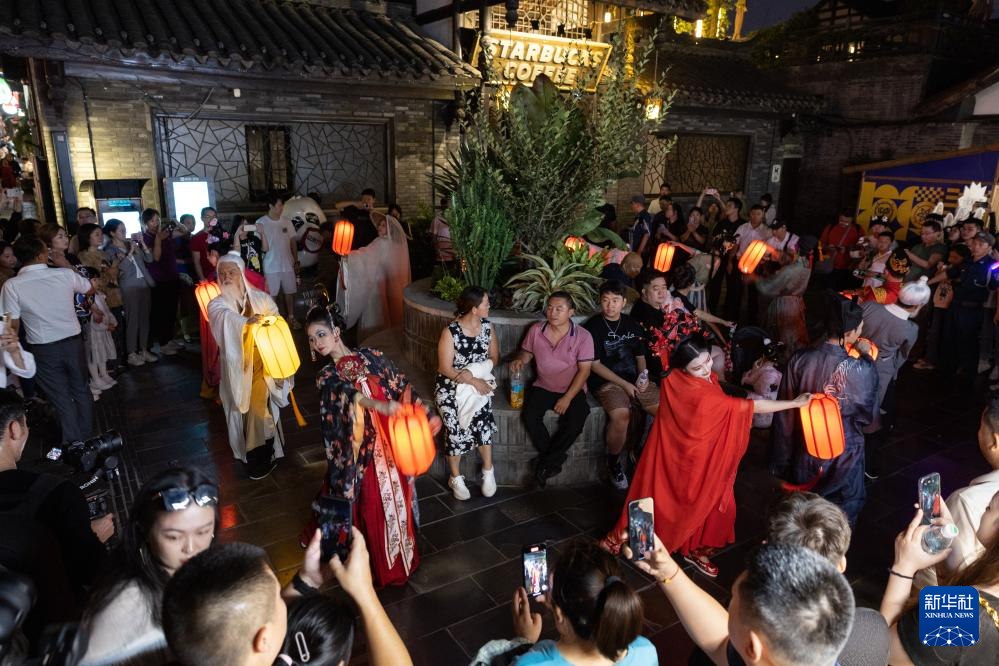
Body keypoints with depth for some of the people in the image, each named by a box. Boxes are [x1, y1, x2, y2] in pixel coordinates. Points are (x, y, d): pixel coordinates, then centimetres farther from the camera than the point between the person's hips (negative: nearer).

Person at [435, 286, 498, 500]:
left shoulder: (487, 326, -1)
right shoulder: (450, 332, -16)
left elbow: (494, 357, 5)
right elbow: (445, 369, -14)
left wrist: (473, 372, -12)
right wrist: (473, 380, -21)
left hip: (478, 381, 3)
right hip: (451, 385, -3)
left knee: (481, 418, -24)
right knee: (456, 428, -19)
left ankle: (488, 470, -6)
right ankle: (455, 478, 3)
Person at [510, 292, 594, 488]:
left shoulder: (583, 336, -11)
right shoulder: (536, 330, -3)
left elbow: (584, 370, -11)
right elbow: (527, 351, 13)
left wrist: (567, 398, -18)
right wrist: (520, 360, -13)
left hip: (572, 389, -2)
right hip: (543, 387, 2)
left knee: (575, 422, -28)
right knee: (529, 416, -24)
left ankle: (546, 463, -5)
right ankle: (556, 457, -3)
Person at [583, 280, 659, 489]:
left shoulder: (631, 324, 14)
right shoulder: (592, 326, -3)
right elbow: (594, 364, -7)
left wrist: (643, 376, -1)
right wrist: (624, 384, -12)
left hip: (634, 380, 5)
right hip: (606, 382, -5)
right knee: (621, 415, -32)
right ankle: (613, 464, -7)